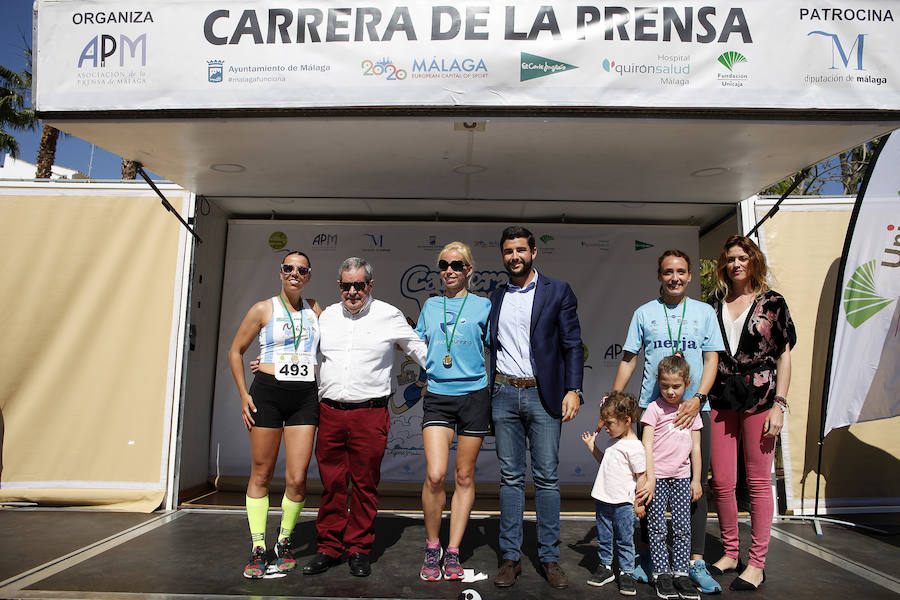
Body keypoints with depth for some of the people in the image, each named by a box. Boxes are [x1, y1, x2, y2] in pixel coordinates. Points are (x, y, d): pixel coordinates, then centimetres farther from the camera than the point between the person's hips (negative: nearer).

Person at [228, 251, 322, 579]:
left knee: (297, 478, -3)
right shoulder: (263, 309, 3)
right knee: (261, 475, 4)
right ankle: (257, 549, 16)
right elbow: (235, 351, 8)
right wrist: (244, 394, 0)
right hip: (267, 393, -2)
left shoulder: (315, 309, 12)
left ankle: (284, 542, 19)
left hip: (305, 396, 2)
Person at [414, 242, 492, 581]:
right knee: (435, 475, -11)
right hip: (437, 396, 1)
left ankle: (453, 553, 18)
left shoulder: (483, 306, 7)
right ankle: (432, 549, 10)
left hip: (474, 395, -1)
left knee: (464, 477, 6)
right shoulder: (430, 306, 14)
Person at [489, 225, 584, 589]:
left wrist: (573, 389, -9)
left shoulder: (558, 292, 4)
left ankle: (550, 558, 13)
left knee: (547, 478, 2)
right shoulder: (495, 297, 13)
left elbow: (572, 344, 0)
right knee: (510, 477, 7)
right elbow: (492, 346, 14)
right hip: (504, 393, 3)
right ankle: (510, 557, 15)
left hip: (543, 395, -2)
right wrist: (490, 392, 7)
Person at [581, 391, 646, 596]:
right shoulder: (613, 442, 11)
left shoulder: (634, 447, -15)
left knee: (624, 541, 5)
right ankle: (605, 567, 28)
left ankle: (626, 573, 17)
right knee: (603, 538, 15)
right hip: (603, 500, 8)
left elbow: (642, 475, -13)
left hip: (622, 503, -7)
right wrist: (593, 446, 18)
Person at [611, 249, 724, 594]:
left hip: (694, 409, 0)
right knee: (649, 482, 5)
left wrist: (697, 399, -12)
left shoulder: (704, 312, 8)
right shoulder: (644, 313, 7)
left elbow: (711, 360, 3)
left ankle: (696, 561, 12)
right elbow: (629, 359, 9)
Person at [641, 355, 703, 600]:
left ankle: (680, 573, 14)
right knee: (658, 529, 2)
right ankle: (662, 573, 11)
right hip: (657, 477, -3)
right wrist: (650, 479, -12)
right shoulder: (655, 409, -4)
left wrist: (696, 479, 11)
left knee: (683, 528, 5)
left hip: (681, 477, 4)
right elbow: (647, 446, -7)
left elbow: (695, 448, 13)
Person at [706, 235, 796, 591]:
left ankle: (757, 563, 13)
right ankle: (730, 552, 21)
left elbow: (784, 355, 1)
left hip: (759, 399, -3)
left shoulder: (772, 302, 4)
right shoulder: (715, 305, 11)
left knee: (759, 482, 2)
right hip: (721, 400, 3)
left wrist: (779, 405, -6)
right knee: (721, 483, 3)